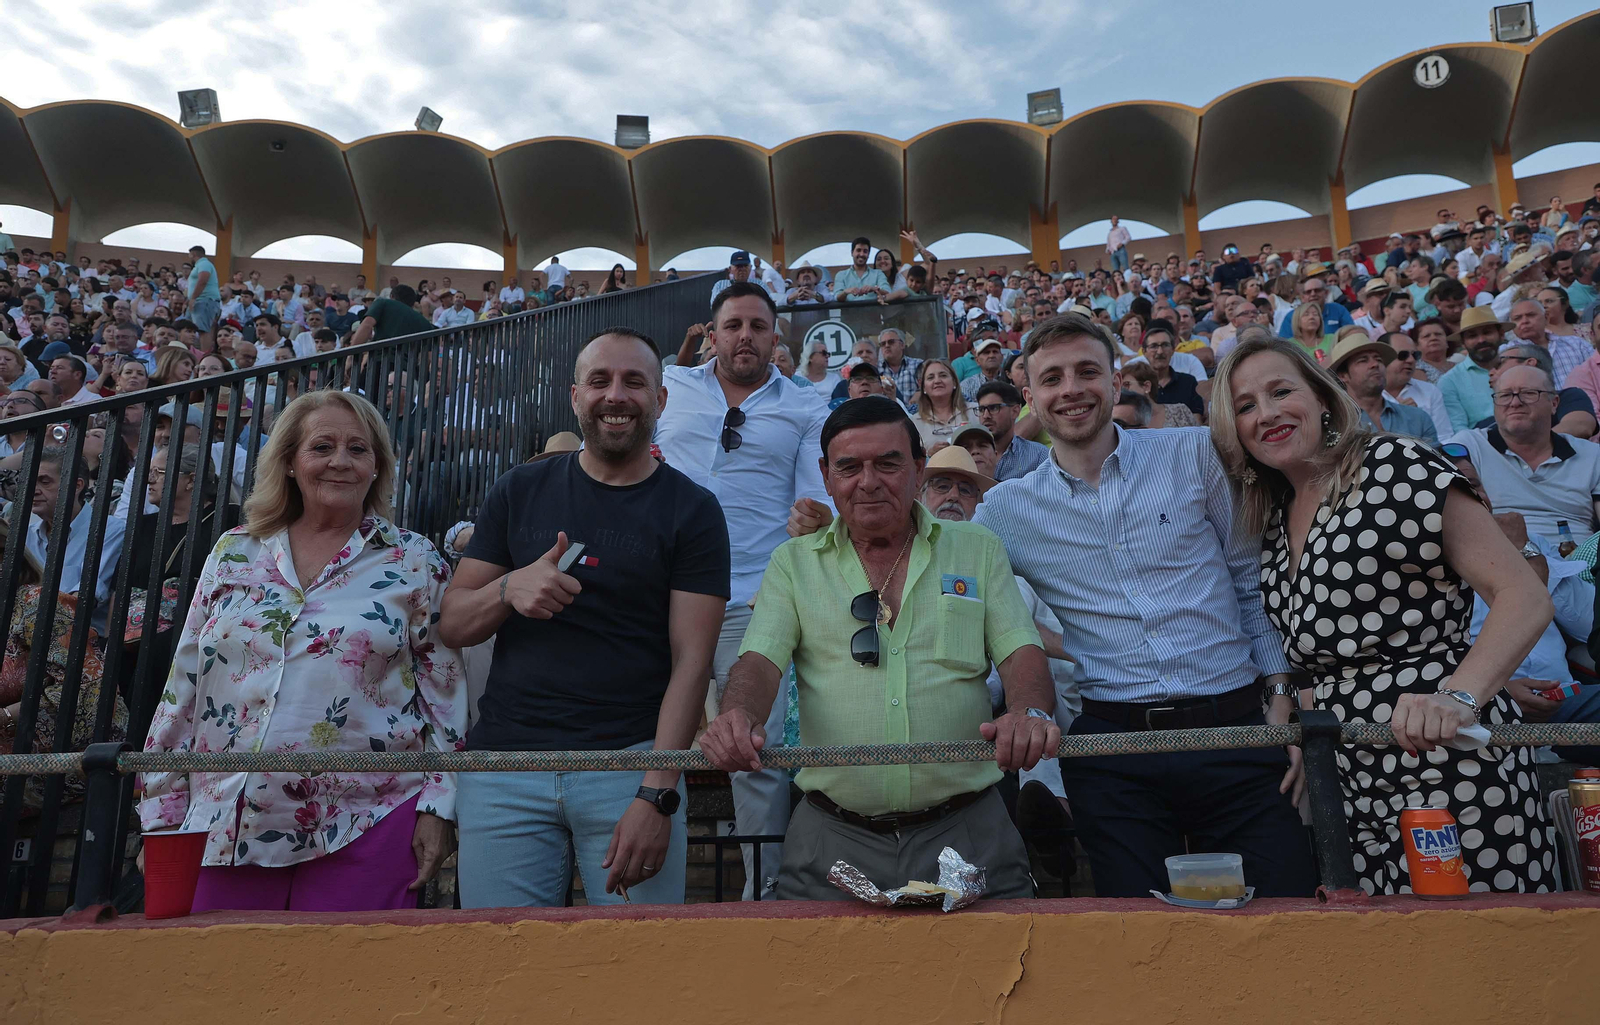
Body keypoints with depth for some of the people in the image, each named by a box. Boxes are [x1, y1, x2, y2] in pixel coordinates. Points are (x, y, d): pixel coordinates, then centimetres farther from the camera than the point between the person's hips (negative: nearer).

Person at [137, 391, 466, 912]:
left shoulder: (414, 563, 1)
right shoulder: (234, 553, 9)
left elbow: (444, 695, 0)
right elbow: (183, 688, 11)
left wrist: (436, 806, -5)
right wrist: (162, 811, 9)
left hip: (366, 830, -2)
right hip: (227, 827, 3)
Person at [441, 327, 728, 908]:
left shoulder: (691, 510, 0)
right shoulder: (519, 492, 9)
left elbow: (691, 660, -6)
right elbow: (451, 627, 8)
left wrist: (657, 794, -16)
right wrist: (509, 589, -14)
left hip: (631, 763, -2)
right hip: (505, 759, 2)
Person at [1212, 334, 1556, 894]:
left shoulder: (1396, 466, -7)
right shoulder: (1274, 518, 13)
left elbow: (1526, 597, -13)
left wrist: (1458, 698, -26)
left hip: (1448, 757, -6)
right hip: (1354, 779, 6)